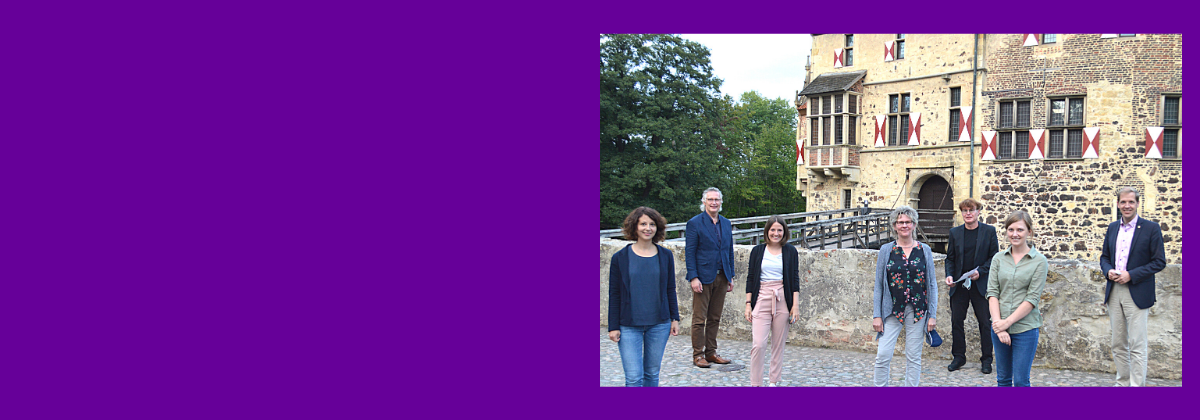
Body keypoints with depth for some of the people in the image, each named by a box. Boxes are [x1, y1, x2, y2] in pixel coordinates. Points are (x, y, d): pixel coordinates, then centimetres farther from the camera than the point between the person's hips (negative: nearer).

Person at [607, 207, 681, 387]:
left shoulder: (665, 256, 4)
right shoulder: (620, 258, -3)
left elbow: (670, 289, 11)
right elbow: (614, 295, -1)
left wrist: (675, 318, 7)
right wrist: (613, 327, -3)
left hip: (659, 324, 3)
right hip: (629, 326, -2)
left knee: (652, 373, 10)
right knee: (633, 377, -8)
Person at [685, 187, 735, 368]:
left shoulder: (726, 224, 13)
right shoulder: (694, 223, -5)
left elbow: (729, 251, 17)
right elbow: (689, 252, -7)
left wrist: (730, 276, 11)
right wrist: (693, 278, -14)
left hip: (721, 277, 5)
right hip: (703, 277, -5)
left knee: (715, 318, 10)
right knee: (699, 319, -1)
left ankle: (711, 352, 18)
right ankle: (698, 354, 7)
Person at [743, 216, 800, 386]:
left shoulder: (790, 252, 6)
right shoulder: (758, 251, 7)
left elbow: (795, 279, 5)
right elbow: (751, 278, 9)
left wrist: (795, 305, -1)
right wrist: (748, 305, 4)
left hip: (782, 301, 0)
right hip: (761, 299, 0)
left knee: (778, 344, 5)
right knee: (758, 344, -10)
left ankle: (774, 382, 17)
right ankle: (755, 384, -2)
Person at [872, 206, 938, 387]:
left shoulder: (924, 251, 5)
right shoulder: (886, 250, 3)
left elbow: (932, 284, 6)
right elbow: (878, 285, 4)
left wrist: (932, 315, 0)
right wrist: (877, 315, -2)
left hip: (918, 310, 1)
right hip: (892, 310, 0)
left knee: (914, 357, 5)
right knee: (883, 355, -7)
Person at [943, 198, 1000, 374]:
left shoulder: (989, 231, 1)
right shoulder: (955, 232, 8)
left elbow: (994, 257, 0)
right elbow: (950, 258, 11)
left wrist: (980, 271, -14)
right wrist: (949, 275, -6)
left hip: (981, 285, -3)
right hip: (958, 285, 3)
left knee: (985, 323, 2)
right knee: (956, 321, 6)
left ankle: (986, 359, 13)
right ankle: (959, 357, 19)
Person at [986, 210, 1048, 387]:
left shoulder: (1039, 261, -3)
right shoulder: (998, 259, 7)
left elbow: (1033, 298, -9)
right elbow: (992, 293, 0)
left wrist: (1007, 322, -14)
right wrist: (998, 324, -12)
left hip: (1025, 328, -4)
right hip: (999, 327, 4)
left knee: (1021, 381, -1)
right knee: (1003, 379, 12)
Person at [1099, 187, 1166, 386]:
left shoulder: (1151, 228, -5)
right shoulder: (1112, 228, 12)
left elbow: (1159, 261, -7)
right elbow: (1105, 256, 18)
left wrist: (1131, 275, -16)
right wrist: (1108, 271, -5)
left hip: (1137, 293, -5)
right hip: (1114, 293, 5)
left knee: (1137, 346, -5)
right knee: (1118, 344, 12)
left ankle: (1137, 386, 0)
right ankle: (1123, 383, 22)